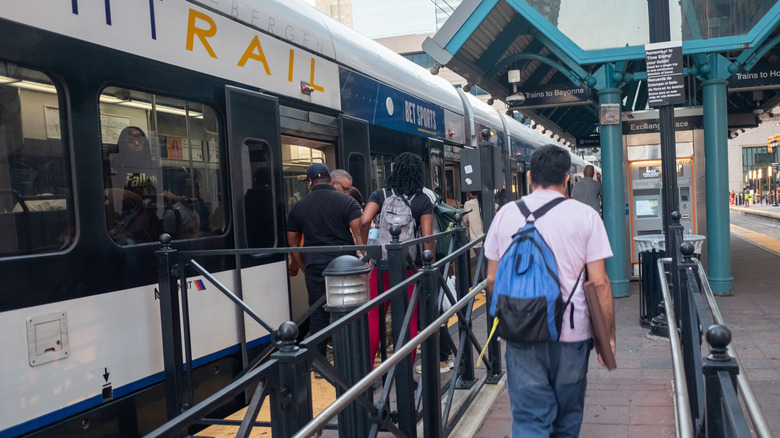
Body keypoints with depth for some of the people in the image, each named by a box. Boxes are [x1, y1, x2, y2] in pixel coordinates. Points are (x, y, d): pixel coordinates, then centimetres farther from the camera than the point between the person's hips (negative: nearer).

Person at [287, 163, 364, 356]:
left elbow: (293, 241, 13)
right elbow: (358, 233, -10)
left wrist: (302, 266, 23)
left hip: (315, 267, 1)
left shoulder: (298, 207, 8)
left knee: (318, 315, 8)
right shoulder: (347, 202, 0)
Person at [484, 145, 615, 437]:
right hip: (571, 333, 0)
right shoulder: (585, 216, -4)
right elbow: (599, 283, -6)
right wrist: (608, 336, 3)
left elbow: (491, 280, 6)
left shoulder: (505, 214, 2)